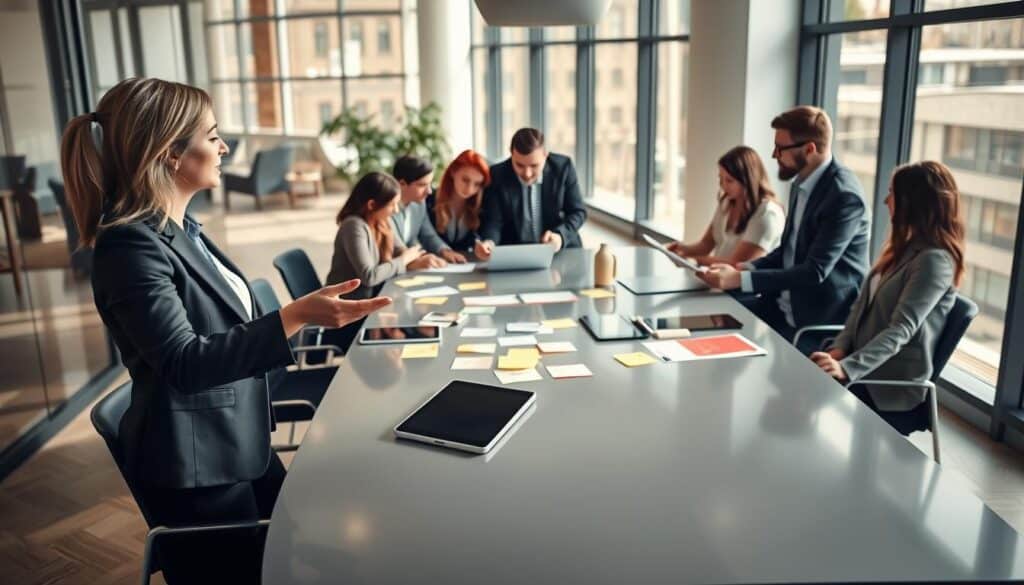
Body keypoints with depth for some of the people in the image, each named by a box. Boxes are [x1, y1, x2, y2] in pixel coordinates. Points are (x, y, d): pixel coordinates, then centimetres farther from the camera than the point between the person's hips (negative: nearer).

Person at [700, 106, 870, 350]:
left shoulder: (844, 196, -21)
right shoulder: (802, 182, 6)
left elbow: (814, 272, -25)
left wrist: (740, 279, -26)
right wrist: (744, 268, -2)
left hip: (821, 318, -8)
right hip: (784, 304, 8)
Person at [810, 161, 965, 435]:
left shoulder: (935, 261, -15)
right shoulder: (905, 246, 14)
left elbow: (900, 330, -24)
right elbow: (863, 304, 10)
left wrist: (848, 367, -32)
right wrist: (839, 349, -4)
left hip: (893, 388, -8)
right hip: (866, 370, 8)